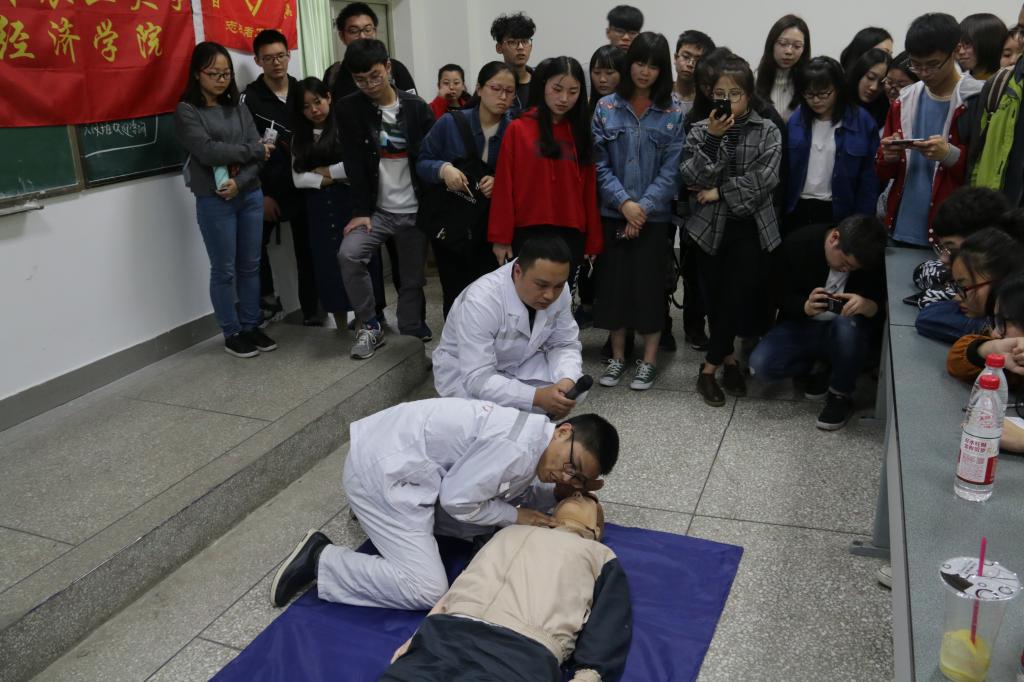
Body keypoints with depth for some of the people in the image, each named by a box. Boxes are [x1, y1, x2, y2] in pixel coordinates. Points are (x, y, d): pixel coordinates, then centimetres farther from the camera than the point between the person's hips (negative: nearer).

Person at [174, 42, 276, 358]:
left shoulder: (238, 108, 10)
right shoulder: (186, 111, -4)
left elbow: (260, 152, 1)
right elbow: (208, 151, -17)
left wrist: (239, 181, -15)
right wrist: (254, 150, -8)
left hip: (250, 195, 5)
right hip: (214, 201, -4)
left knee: (250, 266, 10)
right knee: (224, 270, 4)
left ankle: (252, 327, 23)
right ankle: (232, 334, 15)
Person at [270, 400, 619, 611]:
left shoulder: (535, 440, 2)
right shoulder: (517, 446, -26)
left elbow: (512, 490, 12)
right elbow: (456, 499, -18)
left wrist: (565, 492, 1)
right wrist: (515, 516, -7)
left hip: (404, 459, 9)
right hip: (380, 468, -9)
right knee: (427, 590, -12)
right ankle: (319, 560, -1)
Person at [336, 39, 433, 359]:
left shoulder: (417, 107, -1)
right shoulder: (350, 109, -2)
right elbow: (354, 164, -6)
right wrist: (361, 211, -13)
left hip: (414, 210, 0)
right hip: (376, 209, 0)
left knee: (413, 280, 5)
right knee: (348, 254, -22)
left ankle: (411, 339, 21)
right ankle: (369, 324, -4)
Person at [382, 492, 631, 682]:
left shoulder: (601, 556, 27)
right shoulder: (510, 531, 35)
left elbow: (609, 630, 10)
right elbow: (461, 582, 21)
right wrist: (421, 633, 4)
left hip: (522, 651, -3)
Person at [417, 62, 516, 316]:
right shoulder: (450, 123, -7)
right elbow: (422, 163, -1)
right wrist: (443, 169, -22)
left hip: (491, 228, 1)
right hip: (449, 224, -1)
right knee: (454, 296, 5)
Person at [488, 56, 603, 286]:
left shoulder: (580, 132, 11)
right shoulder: (518, 129, 0)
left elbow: (589, 189, 9)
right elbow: (504, 186, -3)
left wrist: (592, 241, 6)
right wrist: (501, 237, -7)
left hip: (571, 235, 3)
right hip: (528, 233, -3)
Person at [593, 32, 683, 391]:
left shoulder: (674, 113, -1)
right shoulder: (606, 107, 2)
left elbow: (671, 169, -5)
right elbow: (599, 163, -1)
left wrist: (644, 207, -13)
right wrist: (624, 203, -12)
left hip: (654, 214, -1)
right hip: (613, 212, 1)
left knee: (649, 282, 2)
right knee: (614, 280, 6)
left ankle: (649, 359, 16)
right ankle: (618, 356, 21)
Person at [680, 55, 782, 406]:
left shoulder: (767, 131, 1)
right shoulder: (700, 130, 3)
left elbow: (764, 179, -10)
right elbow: (691, 178, -10)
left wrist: (720, 192, -11)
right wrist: (713, 137, -19)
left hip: (750, 226, -1)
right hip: (710, 226, 1)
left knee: (737, 295, -7)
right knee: (714, 298, 6)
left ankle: (709, 366, 5)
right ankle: (728, 357, 25)